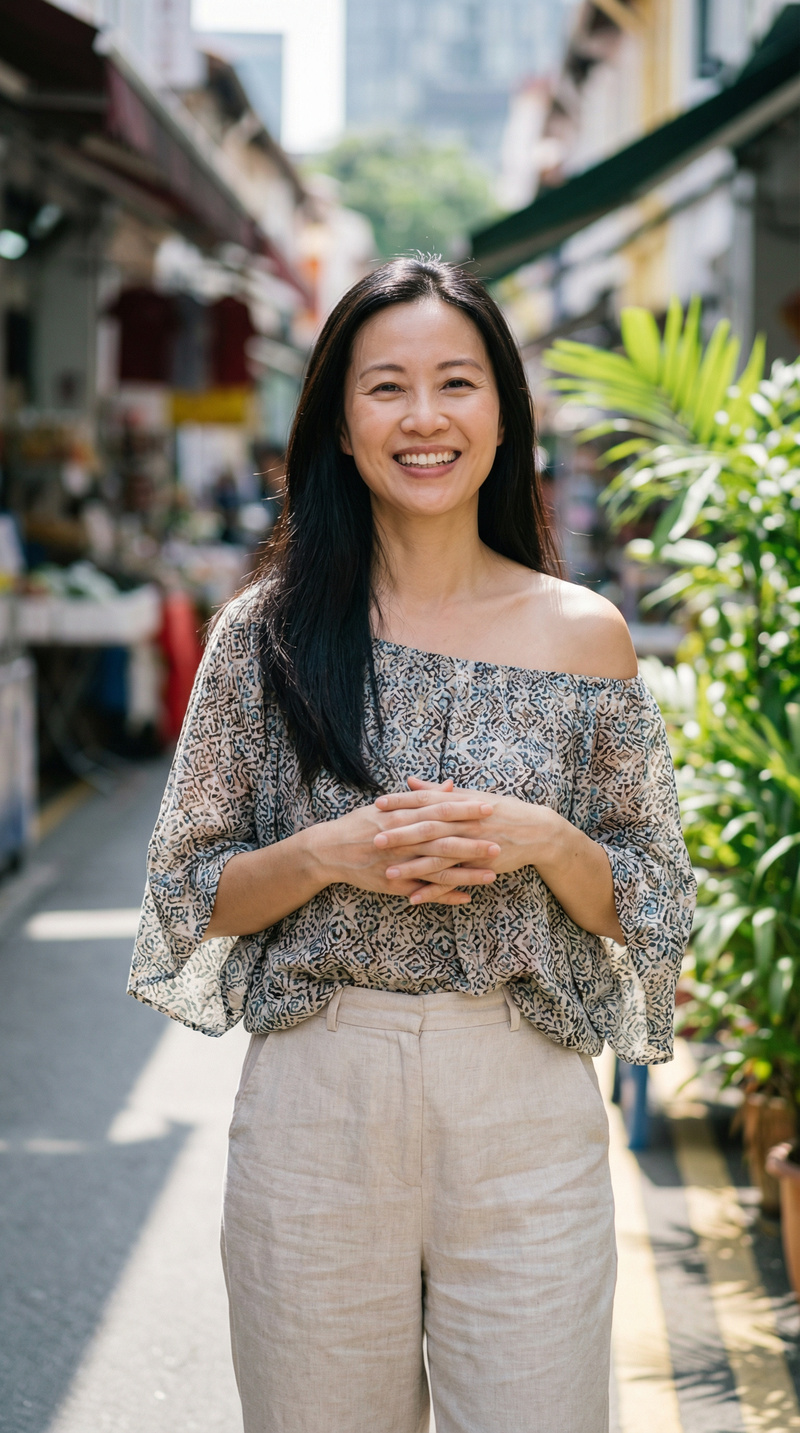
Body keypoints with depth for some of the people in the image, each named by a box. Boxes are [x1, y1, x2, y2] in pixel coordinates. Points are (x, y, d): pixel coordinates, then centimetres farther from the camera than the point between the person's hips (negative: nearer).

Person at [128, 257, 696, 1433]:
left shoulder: (584, 634, 1)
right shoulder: (269, 631, 0)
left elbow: (651, 904, 5)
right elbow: (190, 892, 3)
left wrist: (543, 842, -14)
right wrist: (328, 854, -15)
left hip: (528, 1114, 0)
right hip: (316, 1103, 0)